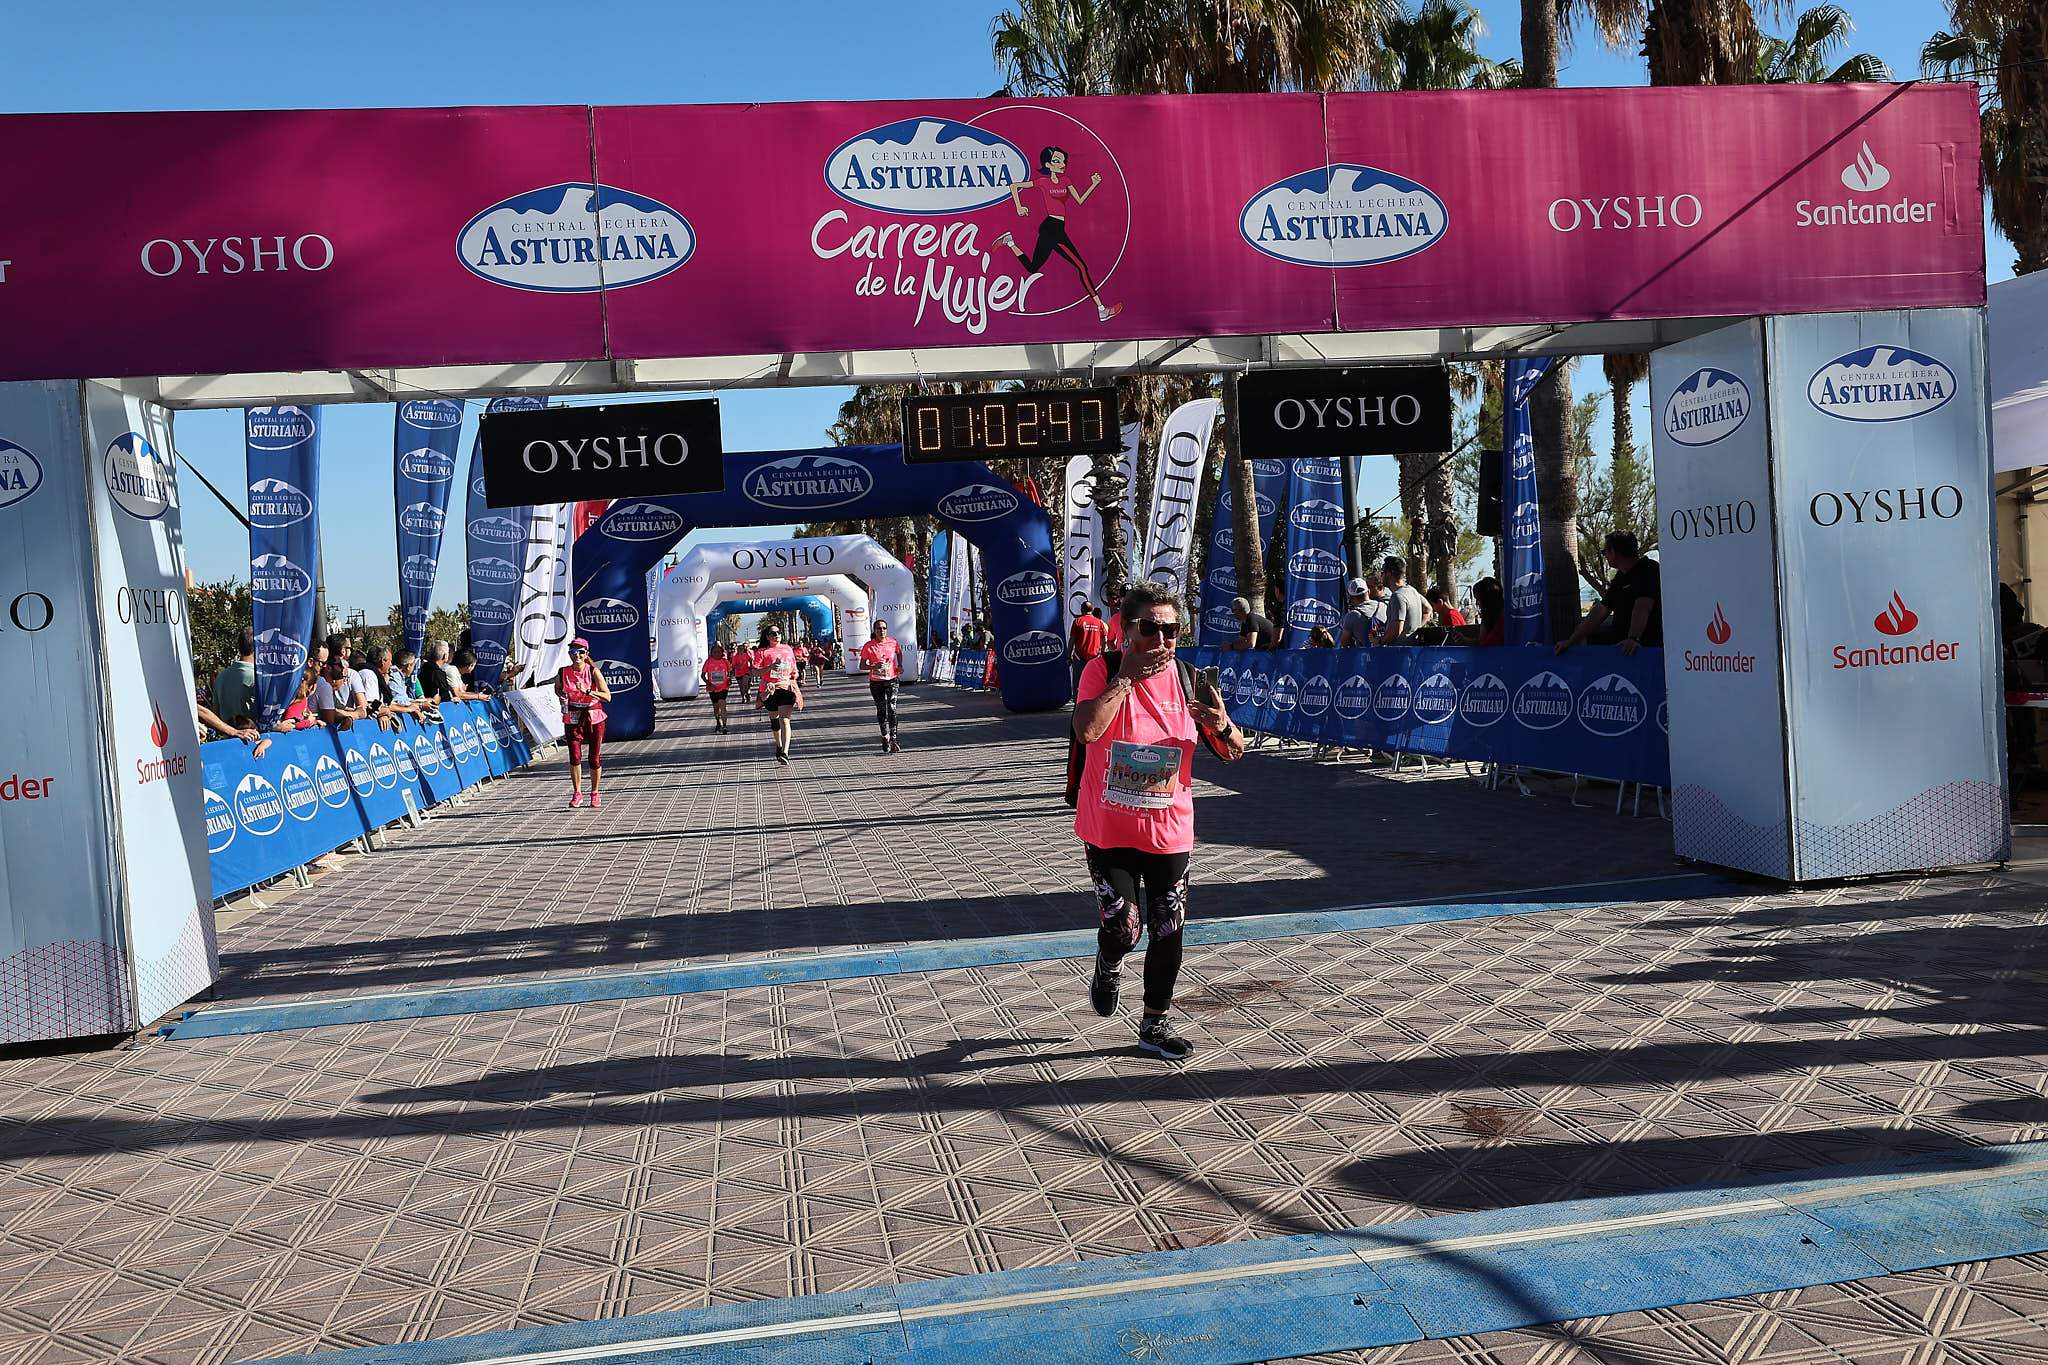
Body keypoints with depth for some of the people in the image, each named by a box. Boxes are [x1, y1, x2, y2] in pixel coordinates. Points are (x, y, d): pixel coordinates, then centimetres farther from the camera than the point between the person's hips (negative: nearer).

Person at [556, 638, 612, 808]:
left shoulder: (594, 672, -9)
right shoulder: (563, 673, -2)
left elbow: (607, 696, -16)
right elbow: (557, 688, 21)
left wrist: (587, 691, -27)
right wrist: (562, 696, 0)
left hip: (594, 718, -1)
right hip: (572, 719, 1)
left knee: (595, 757, 4)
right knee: (575, 756, -9)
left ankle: (594, 793, 21)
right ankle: (577, 793, 5)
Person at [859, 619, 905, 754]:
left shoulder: (893, 643, -1)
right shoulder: (868, 646, -7)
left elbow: (899, 652, 22)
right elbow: (862, 665, -5)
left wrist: (900, 665, 6)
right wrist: (874, 667, -23)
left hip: (891, 680, 0)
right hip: (876, 682, 0)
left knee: (892, 709, -9)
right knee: (881, 710, 7)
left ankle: (893, 739, -8)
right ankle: (885, 736, 25)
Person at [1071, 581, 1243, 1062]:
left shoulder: (1188, 680, -3)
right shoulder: (1103, 670, -10)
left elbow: (1234, 753, 3)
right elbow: (1086, 731, -29)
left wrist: (1222, 727, -20)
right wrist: (1126, 678, -26)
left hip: (1170, 832, 3)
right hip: (1109, 831, -3)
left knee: (1168, 933, 7)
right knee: (1122, 931, -7)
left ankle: (1154, 1025, 28)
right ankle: (1108, 968, 31)